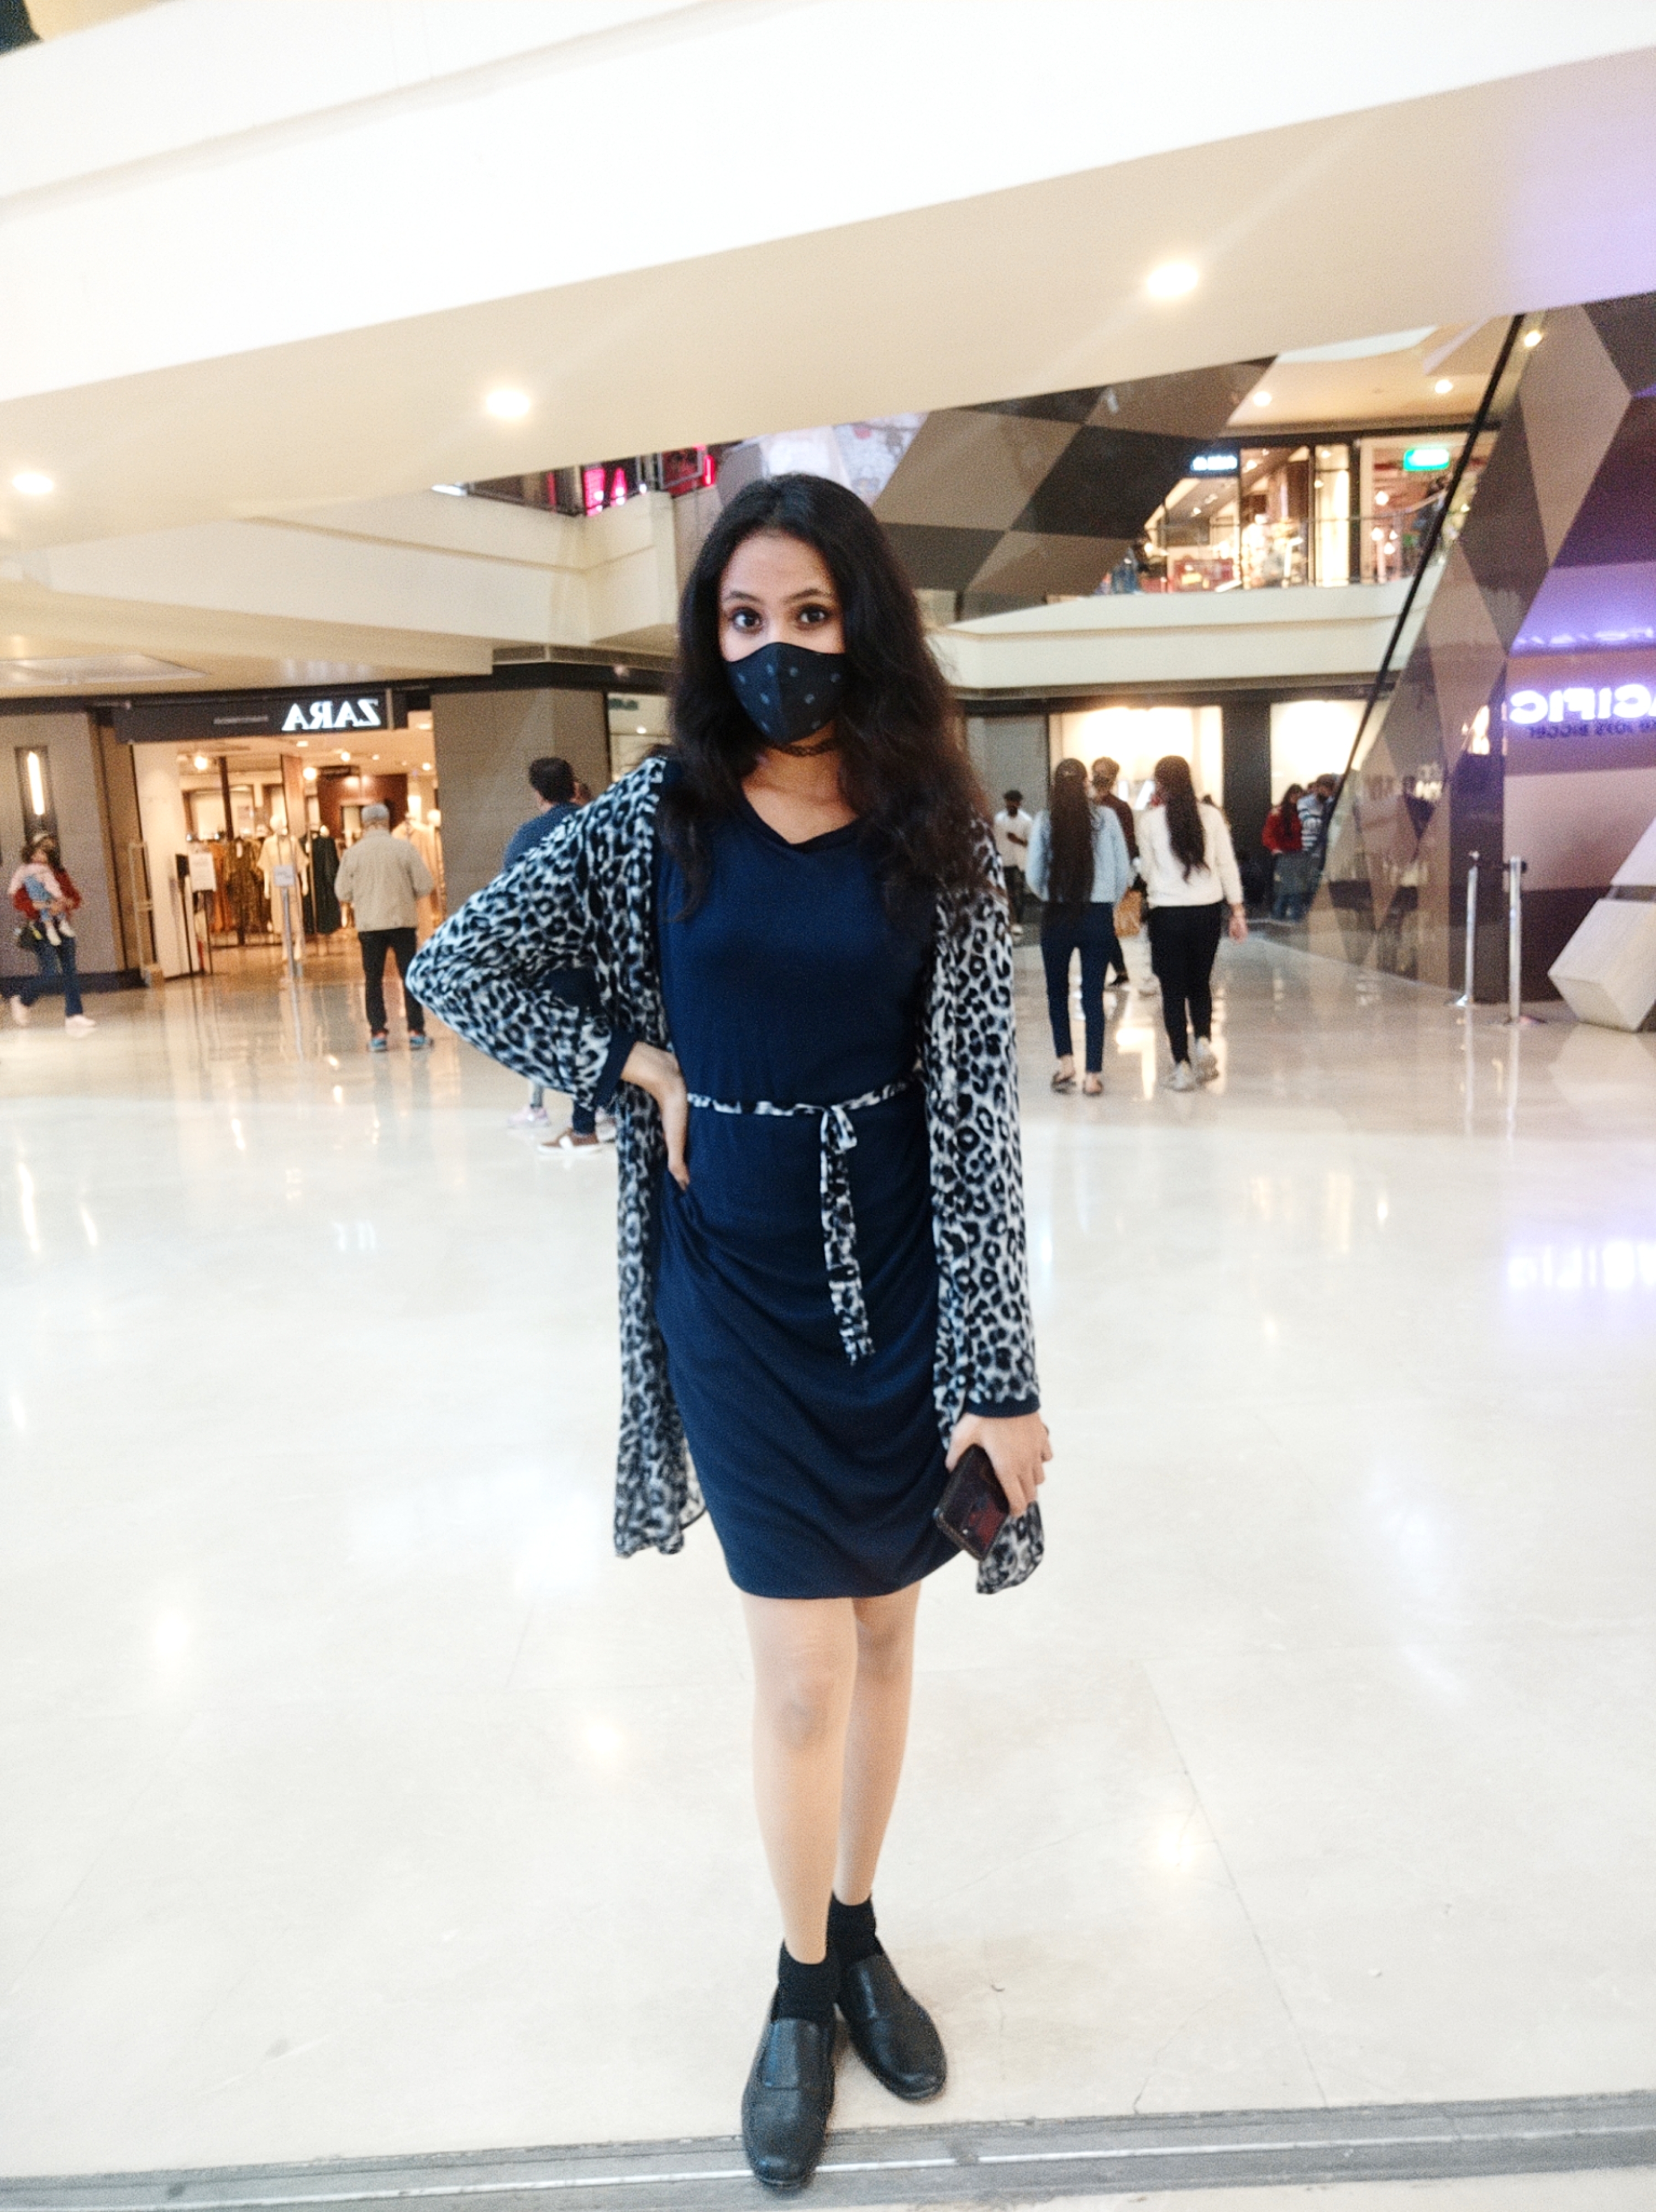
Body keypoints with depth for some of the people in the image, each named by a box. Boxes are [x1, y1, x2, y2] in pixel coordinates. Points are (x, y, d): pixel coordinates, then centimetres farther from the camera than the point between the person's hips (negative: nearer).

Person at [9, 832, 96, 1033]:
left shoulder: (60, 873, 16)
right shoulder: (25, 873, 2)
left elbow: (75, 897, 12)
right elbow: (19, 901, -10)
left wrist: (66, 903, -10)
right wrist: (46, 906, -20)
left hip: (62, 925, 5)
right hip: (40, 926, -5)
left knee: (69, 970, -3)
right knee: (49, 971, -12)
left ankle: (74, 1014, -5)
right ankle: (23, 1001, 13)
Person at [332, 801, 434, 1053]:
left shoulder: (354, 853, -3)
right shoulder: (404, 848, -6)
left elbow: (343, 892, 1)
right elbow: (425, 885, -5)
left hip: (369, 924, 1)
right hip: (402, 921, -1)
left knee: (373, 979, 8)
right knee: (410, 977, 5)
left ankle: (377, 1034, 6)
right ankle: (416, 1032, 2)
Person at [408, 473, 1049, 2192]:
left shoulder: (934, 832, -4)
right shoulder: (656, 817, -3)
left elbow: (978, 1105, -7)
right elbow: (456, 970, 4)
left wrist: (998, 1372, -10)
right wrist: (642, 1066, -8)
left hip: (904, 1278, 1)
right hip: (736, 1290, -1)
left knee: (884, 1633, 17)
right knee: (804, 1675, 6)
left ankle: (857, 1934, 42)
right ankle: (803, 1985, 34)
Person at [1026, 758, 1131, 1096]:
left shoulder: (1045, 821, -5)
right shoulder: (1105, 818, -2)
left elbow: (1034, 876, -1)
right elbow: (1124, 872, 0)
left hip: (1058, 916, 0)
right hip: (1099, 916, 1)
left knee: (1057, 991, 17)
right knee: (1094, 995, 6)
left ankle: (1066, 1061, 9)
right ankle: (1093, 1075, 6)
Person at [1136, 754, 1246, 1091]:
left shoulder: (1149, 820, -5)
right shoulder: (1211, 816, -1)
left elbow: (1147, 870, 5)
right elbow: (1227, 865, 2)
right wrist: (1237, 911, 9)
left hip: (1167, 914, -2)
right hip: (1208, 911, 2)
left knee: (1173, 990, 7)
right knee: (1201, 983, 19)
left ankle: (1182, 1067, 5)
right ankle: (1204, 1041, -2)